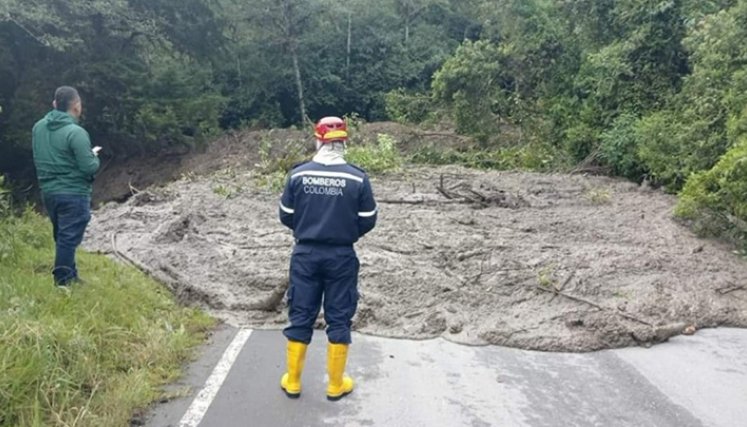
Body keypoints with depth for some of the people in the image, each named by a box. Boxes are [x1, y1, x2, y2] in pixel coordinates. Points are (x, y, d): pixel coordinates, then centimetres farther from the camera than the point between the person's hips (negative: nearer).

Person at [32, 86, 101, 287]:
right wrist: (94, 156, 0)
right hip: (73, 194, -8)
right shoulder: (76, 132, -20)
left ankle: (70, 277, 31)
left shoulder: (39, 127, 5)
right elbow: (89, 168, -19)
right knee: (68, 240, 0)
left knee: (61, 237, 19)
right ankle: (63, 284, 6)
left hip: (48, 192, 8)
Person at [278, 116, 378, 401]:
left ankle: (293, 382, 24)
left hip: (305, 255, 1)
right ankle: (336, 385, 21)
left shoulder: (297, 174, -6)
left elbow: (286, 217, 2)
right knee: (339, 319, 10)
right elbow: (368, 221, -3)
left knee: (300, 317, 12)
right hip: (341, 257, -1)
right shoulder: (358, 178, -10)